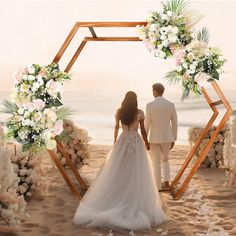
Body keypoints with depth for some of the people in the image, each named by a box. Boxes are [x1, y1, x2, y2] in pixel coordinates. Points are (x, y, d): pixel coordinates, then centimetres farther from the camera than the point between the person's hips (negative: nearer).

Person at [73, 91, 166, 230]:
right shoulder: (140, 112, -7)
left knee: (118, 172, 9)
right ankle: (135, 203, 4)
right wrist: (146, 143, 14)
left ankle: (116, 200, 11)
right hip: (136, 142, -2)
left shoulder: (119, 112, 2)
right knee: (136, 173, 2)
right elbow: (143, 130, -2)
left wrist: (115, 142, 29)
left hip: (123, 142, 3)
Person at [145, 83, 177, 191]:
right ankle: (166, 183, 14)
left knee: (156, 163, 10)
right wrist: (173, 139, 12)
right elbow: (174, 123, 0)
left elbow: (147, 124, -12)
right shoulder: (171, 105, -5)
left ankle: (158, 186, 15)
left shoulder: (150, 105, -14)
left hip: (154, 138, -3)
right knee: (165, 159, 23)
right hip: (167, 137, 3)